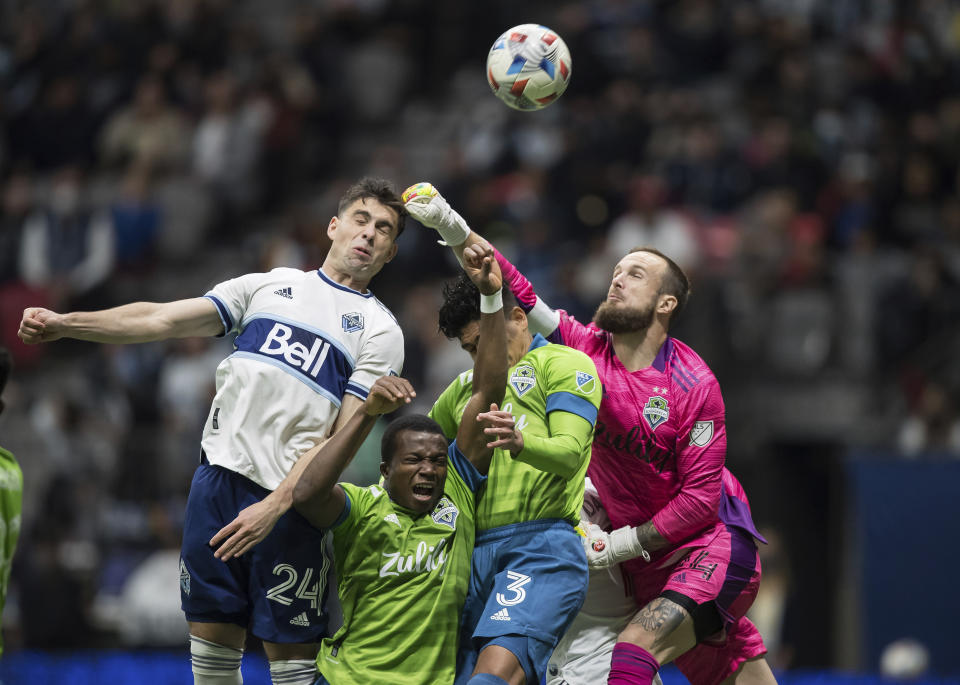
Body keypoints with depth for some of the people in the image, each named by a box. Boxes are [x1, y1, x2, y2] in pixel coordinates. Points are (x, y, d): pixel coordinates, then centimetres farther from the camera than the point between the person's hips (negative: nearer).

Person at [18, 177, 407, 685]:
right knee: (212, 638, 3)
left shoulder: (381, 332, 5)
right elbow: (163, 320, 8)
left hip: (289, 500, -3)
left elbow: (343, 437, -5)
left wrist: (275, 505, -18)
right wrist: (63, 323, -6)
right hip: (219, 472, 3)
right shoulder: (268, 286, 16)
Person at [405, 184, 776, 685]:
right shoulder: (588, 351, 1)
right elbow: (513, 291, -4)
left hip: (710, 545, -6)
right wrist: (452, 227, -15)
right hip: (648, 563, 6)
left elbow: (700, 497, -14)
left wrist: (624, 543, -14)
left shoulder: (693, 384, -14)